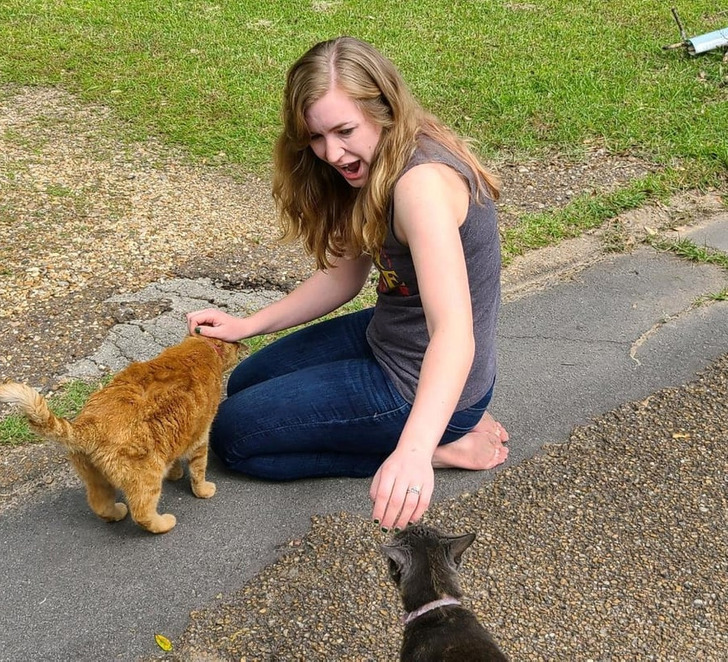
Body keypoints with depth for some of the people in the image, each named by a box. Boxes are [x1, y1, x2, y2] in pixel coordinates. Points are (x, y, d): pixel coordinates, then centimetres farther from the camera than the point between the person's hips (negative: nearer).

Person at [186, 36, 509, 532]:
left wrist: (414, 451, -56)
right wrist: (247, 325, 3)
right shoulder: (379, 166, 0)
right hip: (387, 338, 10)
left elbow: (454, 334, -42)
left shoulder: (421, 180, -31)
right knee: (245, 384, 23)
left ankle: (441, 447, -2)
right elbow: (343, 277, 9)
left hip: (425, 387, -9)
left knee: (233, 435, -2)